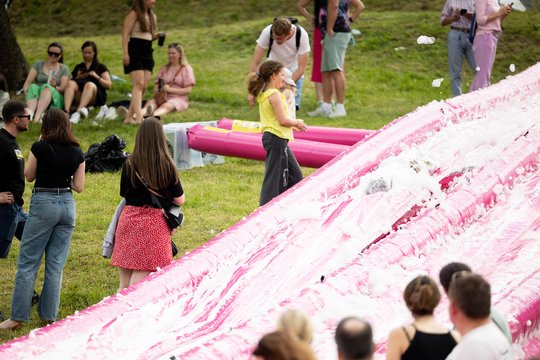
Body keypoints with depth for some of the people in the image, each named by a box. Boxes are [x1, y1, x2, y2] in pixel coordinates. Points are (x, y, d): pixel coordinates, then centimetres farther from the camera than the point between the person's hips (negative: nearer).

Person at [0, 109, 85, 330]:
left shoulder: (40, 147, -9)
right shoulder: (77, 152, 3)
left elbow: (28, 176, 5)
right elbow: (79, 187, 3)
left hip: (43, 203, -4)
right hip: (67, 204, 5)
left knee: (27, 262, 1)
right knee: (56, 264, 9)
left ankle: (18, 317, 0)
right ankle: (49, 316, 9)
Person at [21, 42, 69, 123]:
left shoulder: (64, 69, 14)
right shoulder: (38, 65, 17)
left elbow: (63, 89, 1)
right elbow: (28, 82, 6)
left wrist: (55, 86, -22)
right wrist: (25, 91, -17)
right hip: (36, 98, 1)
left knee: (47, 88, -34)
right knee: (33, 87, -32)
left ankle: (37, 118, -59)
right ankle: (29, 114, -62)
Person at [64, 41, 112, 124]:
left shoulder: (100, 67, 18)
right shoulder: (78, 67, 27)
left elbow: (109, 85, 7)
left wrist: (97, 77, -7)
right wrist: (77, 78, 2)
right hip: (79, 98, 3)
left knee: (89, 85, -36)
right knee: (71, 83, -27)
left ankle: (78, 112, -59)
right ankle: (66, 111, -51)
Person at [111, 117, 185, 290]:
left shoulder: (129, 164, -3)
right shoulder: (167, 166, -7)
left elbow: (123, 193, 6)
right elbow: (180, 200, 0)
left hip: (129, 220, 2)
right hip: (155, 223, -2)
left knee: (124, 284, 11)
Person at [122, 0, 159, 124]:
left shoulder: (153, 16, 16)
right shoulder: (134, 14, -6)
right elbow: (125, 34, -10)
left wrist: (158, 36, 1)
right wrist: (125, 53, -18)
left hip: (147, 53, 8)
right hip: (135, 53, -8)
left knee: (144, 86, 3)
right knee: (138, 84, -16)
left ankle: (129, 116, 9)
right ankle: (139, 117, -24)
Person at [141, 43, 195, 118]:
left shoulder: (186, 69, 7)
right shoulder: (164, 69, 23)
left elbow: (188, 90, -3)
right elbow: (156, 87, 19)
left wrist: (170, 89, -12)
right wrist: (158, 88, -7)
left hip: (178, 98, -4)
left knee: (166, 106, -38)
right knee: (150, 103, -30)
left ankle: (153, 116, -72)